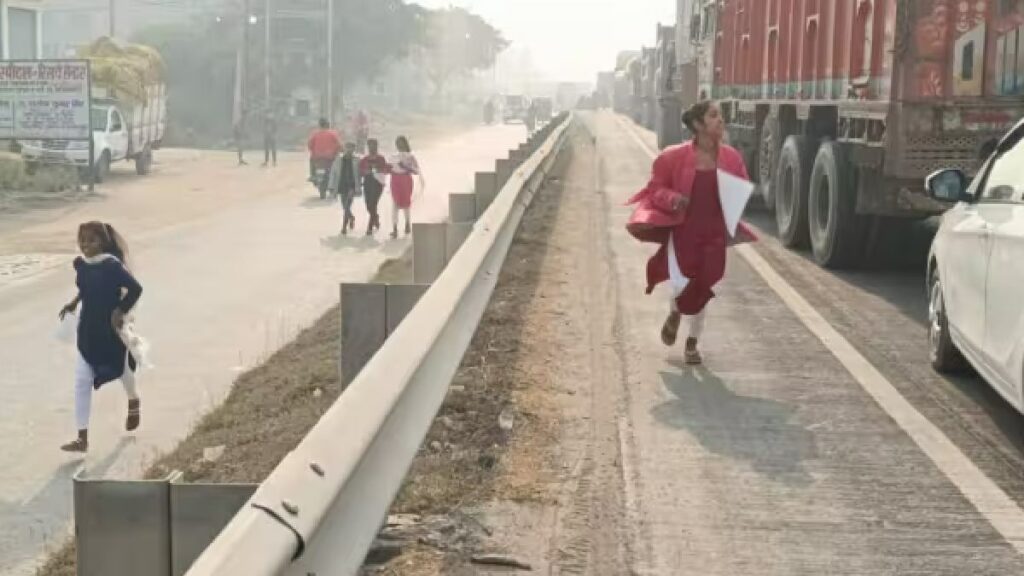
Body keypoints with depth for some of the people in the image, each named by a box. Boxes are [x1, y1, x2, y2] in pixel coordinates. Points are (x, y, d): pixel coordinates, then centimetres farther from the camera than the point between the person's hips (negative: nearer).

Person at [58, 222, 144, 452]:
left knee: (122, 371, 20)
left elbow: (135, 288, -23)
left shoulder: (112, 265, -22)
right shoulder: (80, 264, -2)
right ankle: (82, 438, 0)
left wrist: (120, 312, -22)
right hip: (88, 331, 5)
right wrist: (74, 303, 7)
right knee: (82, 382, -2)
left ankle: (134, 403, 55)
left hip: (112, 330, -5)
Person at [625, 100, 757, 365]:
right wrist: (673, 199, -20)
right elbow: (656, 188, -1)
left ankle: (693, 342, 29)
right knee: (683, 284, -13)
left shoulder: (731, 157, -1)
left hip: (715, 233, 3)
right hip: (683, 230, -3)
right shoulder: (676, 156, -10)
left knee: (702, 287, 7)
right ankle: (674, 314, 26)